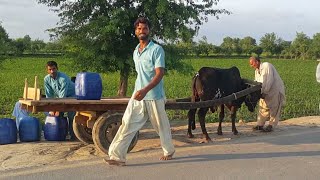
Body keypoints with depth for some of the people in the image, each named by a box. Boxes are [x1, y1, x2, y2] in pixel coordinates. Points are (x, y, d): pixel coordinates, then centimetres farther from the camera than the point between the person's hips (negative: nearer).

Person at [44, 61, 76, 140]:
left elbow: (63, 95, -31)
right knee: (51, 113, -2)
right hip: (59, 97, 6)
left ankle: (73, 136, -12)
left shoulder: (63, 78, -31)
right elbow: (49, 95, -8)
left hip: (71, 96, -6)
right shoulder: (47, 79, -11)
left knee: (71, 115, -22)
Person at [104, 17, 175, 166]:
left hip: (154, 96, -5)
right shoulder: (136, 52, 13)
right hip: (138, 95, 6)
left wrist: (145, 90, -29)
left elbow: (159, 73, -17)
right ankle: (117, 156, -5)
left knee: (161, 126, 10)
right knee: (127, 124, -4)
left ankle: (169, 151, 33)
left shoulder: (157, 49, -9)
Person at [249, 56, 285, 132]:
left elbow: (270, 81, -22)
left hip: (275, 89, -8)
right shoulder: (257, 71, 11)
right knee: (263, 107, 5)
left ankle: (271, 126, -2)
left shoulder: (267, 66, -16)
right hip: (266, 91, 8)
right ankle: (260, 124, 8)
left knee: (274, 109, -4)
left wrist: (264, 92, -22)